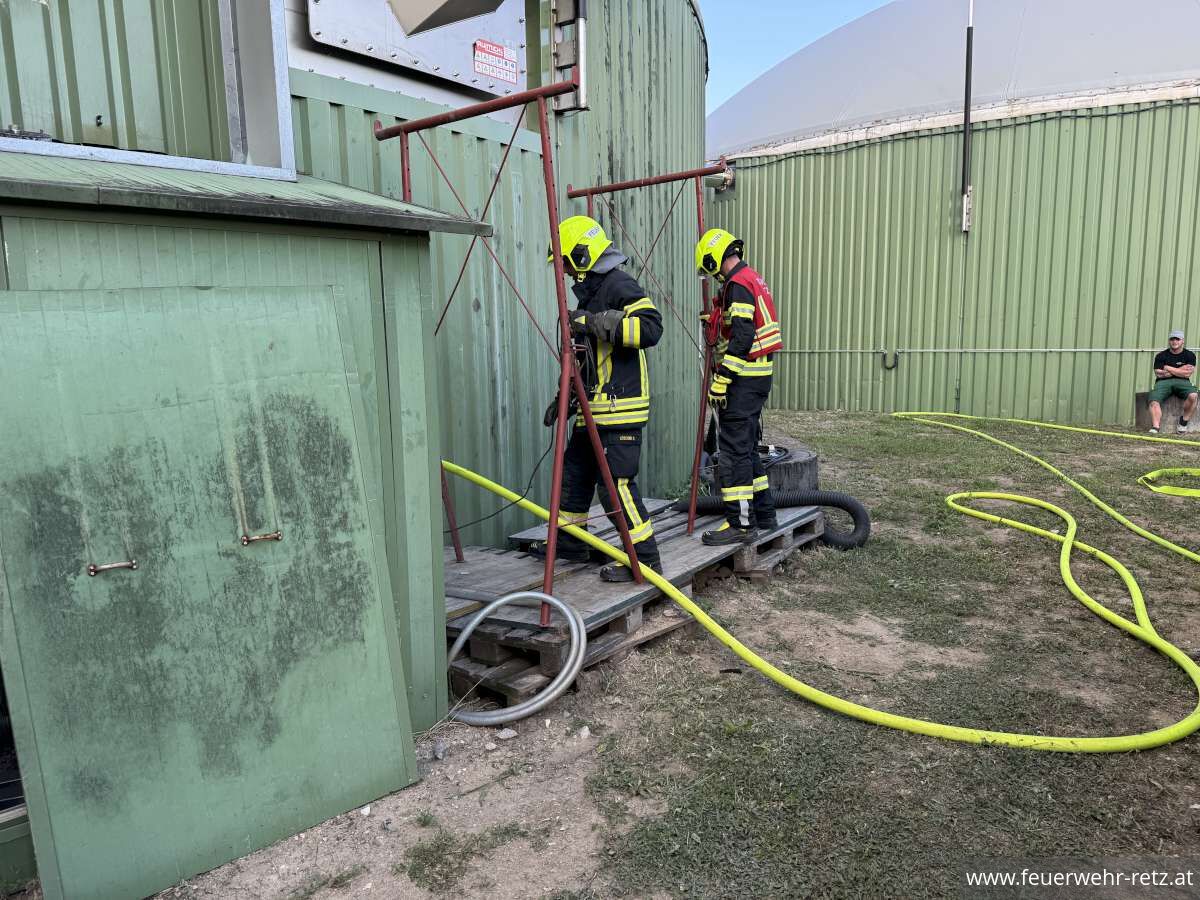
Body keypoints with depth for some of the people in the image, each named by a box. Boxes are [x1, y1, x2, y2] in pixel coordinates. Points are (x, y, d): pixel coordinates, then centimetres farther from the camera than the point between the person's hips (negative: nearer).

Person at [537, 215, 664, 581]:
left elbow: (651, 327, -27)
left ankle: (645, 560, 2)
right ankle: (571, 542, 34)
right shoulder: (590, 291, 20)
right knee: (574, 472, 19)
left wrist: (597, 322, -26)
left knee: (616, 485, -9)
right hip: (595, 409, 11)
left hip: (619, 408, -11)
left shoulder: (620, 286, -11)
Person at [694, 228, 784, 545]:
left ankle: (741, 523, -5)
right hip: (758, 375, 10)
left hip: (744, 378, -10)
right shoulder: (754, 279, 18)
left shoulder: (738, 284, -14)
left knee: (733, 449, -8)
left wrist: (721, 380, -21)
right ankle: (763, 514, 24)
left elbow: (741, 337, -22)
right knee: (746, 447, 17)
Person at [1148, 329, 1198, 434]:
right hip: (1163, 382, 0)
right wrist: (1180, 370, 0)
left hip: (1182, 382, 0)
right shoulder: (1161, 356, 9)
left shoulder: (1189, 355, 9)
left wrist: (1168, 368, -2)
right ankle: (1155, 427, -39)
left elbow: (1187, 374, -5)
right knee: (1154, 401, -29)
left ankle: (1184, 421, -12)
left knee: (1192, 395, -32)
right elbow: (1159, 374, -2)